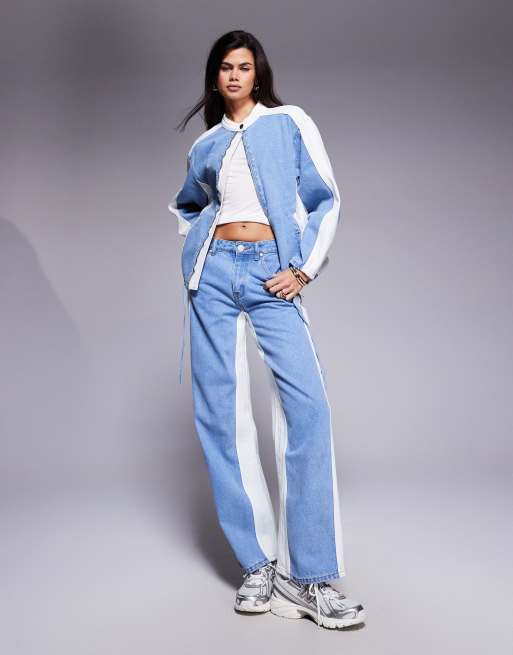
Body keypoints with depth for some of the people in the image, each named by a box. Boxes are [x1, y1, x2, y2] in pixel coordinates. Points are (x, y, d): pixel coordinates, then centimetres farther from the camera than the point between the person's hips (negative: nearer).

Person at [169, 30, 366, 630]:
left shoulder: (291, 123, 11)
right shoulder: (205, 144, 19)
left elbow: (325, 200, 7)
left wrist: (303, 268, -5)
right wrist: (196, 249, 15)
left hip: (272, 272, -3)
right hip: (214, 272, 3)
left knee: (307, 405, -18)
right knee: (219, 410, -4)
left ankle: (311, 577, -13)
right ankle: (257, 563, 4)